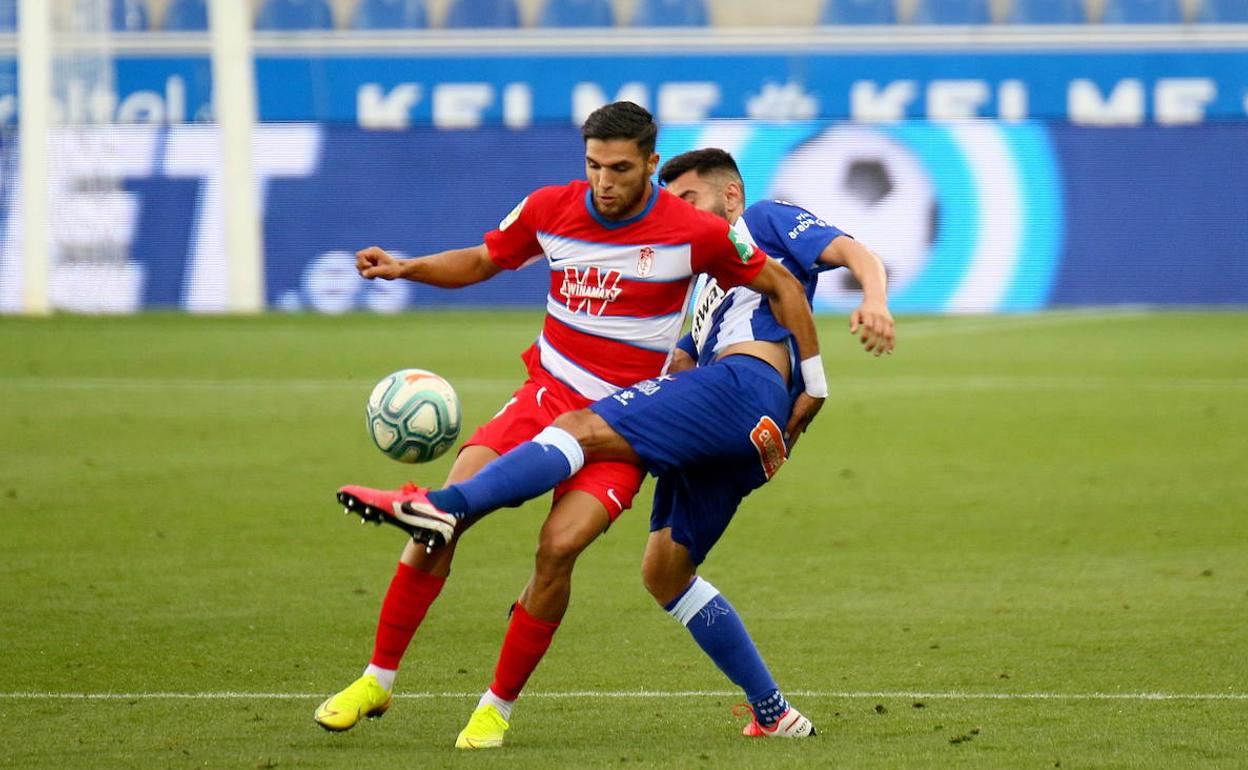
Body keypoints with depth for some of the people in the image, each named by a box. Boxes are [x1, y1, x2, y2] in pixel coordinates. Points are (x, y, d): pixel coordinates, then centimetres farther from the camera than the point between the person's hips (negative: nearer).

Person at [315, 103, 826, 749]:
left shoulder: (696, 232, -11)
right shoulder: (550, 209, -1)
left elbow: (780, 286, 2)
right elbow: (481, 262, 15)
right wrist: (403, 268, -1)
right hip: (549, 393, 3)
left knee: (560, 545, -24)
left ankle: (499, 705, -6)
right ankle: (377, 679, -6)